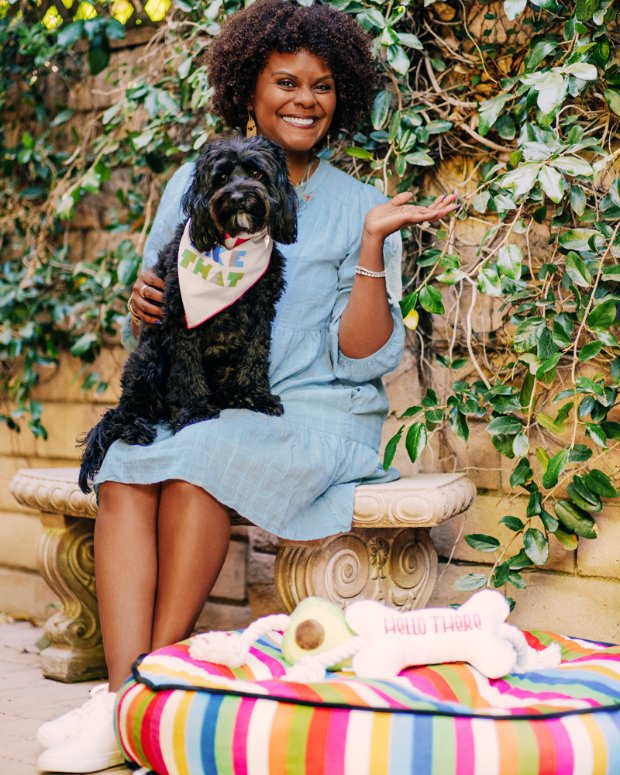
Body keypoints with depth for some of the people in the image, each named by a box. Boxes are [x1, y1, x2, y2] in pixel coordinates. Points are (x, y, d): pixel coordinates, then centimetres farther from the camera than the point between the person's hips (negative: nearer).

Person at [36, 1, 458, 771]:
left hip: (316, 413, -3)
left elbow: (364, 359, -5)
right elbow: (149, 338, 14)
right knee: (125, 466, -28)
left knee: (199, 458, -32)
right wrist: (146, 309, -10)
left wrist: (375, 246, -15)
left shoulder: (357, 208, 3)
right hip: (197, 404, 3)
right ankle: (126, 693, -34)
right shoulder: (193, 184, 11)